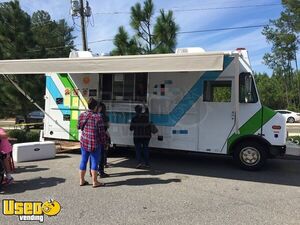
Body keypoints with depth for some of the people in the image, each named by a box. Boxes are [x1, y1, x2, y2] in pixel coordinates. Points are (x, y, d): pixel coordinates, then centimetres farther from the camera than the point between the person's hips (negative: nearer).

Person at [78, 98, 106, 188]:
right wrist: (103, 141, -1)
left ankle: (81, 180, 26)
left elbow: (79, 127, 14)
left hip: (84, 142, 6)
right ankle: (95, 182, 14)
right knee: (94, 162, 5)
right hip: (95, 143, -6)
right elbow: (101, 132, -13)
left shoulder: (82, 115, 2)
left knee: (83, 160, 15)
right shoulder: (97, 117, -16)